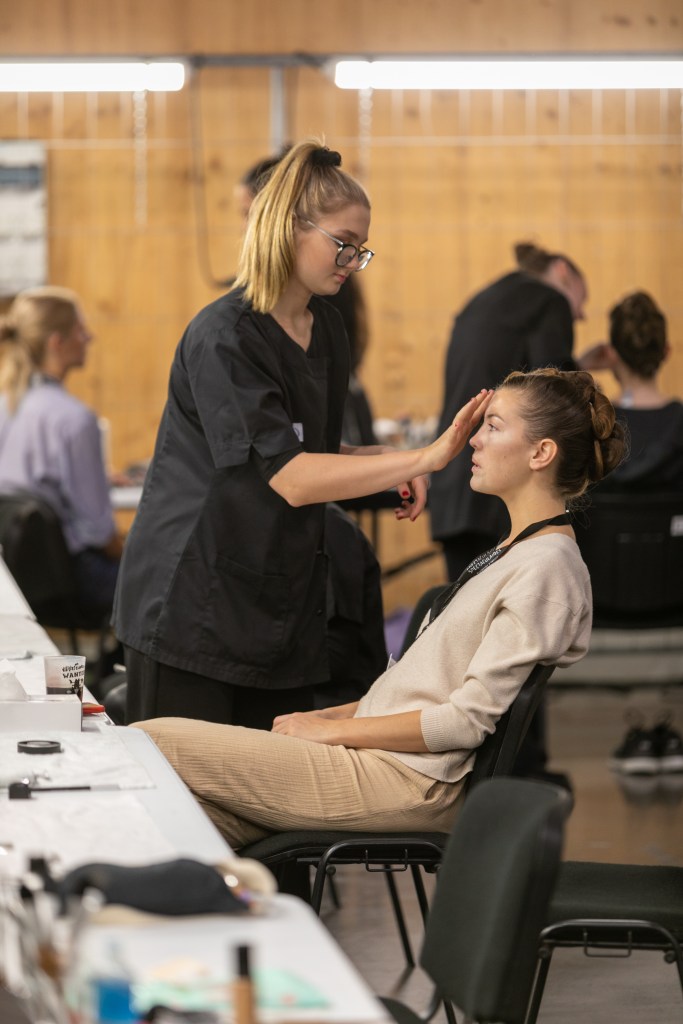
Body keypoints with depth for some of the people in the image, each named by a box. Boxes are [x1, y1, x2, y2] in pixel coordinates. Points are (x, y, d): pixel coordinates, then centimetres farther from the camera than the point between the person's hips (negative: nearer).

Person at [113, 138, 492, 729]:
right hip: (195, 607, -7)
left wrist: (385, 465, -1)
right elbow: (289, 478, -24)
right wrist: (423, 459, -28)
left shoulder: (328, 332, 10)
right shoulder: (223, 337, -16)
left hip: (283, 607, 8)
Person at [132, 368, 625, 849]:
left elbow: (470, 718, -18)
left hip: (413, 779, -10)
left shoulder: (547, 566, -13)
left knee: (150, 742, -11)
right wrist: (335, 714, 9)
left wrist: (333, 729, -11)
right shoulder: (513, 553, 18)